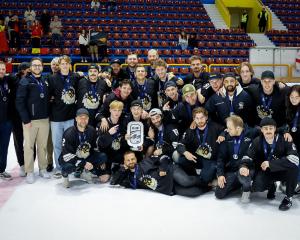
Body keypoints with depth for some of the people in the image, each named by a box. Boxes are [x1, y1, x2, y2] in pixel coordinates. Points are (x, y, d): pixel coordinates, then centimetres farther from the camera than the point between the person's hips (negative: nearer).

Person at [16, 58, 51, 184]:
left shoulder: (45, 81, 11)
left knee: (43, 146, 9)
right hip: (30, 120, -4)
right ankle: (29, 172, 10)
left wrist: (49, 114, 5)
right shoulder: (25, 81, -4)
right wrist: (26, 120, -15)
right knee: (29, 146, 2)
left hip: (44, 119, 4)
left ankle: (43, 169, 21)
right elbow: (19, 102, -10)